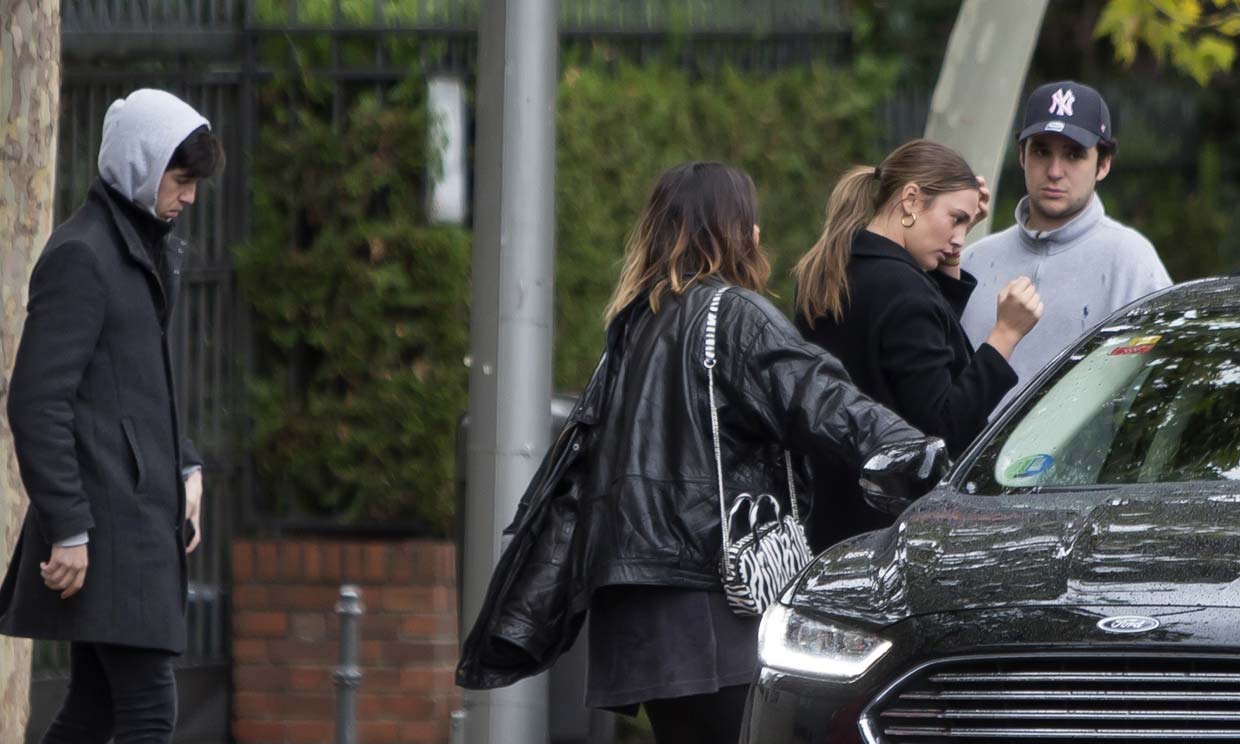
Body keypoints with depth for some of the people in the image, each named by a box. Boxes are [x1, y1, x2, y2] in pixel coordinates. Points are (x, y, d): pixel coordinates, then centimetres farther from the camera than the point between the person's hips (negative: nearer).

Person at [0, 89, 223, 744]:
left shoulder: (145, 249, 17)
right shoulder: (81, 255, -13)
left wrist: (185, 469, 13)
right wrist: (67, 530, -21)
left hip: (142, 517, 10)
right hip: (105, 528, -10)